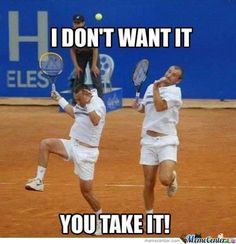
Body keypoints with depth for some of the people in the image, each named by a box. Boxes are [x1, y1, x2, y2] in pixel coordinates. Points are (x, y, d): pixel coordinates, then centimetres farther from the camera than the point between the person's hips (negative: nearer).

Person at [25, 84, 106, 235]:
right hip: (73, 145, 8)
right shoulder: (83, 105, 9)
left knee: (86, 191, -3)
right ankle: (39, 181, -11)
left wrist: (89, 103, -35)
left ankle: (101, 221, 17)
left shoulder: (98, 103, -15)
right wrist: (59, 99, 33)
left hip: (86, 152, -8)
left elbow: (95, 121, -37)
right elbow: (74, 113, 33)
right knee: (45, 144, -11)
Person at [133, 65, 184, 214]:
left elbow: (160, 107, -21)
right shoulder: (150, 87, 11)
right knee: (149, 184, 5)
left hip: (167, 141, -4)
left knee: (165, 179, -22)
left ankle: (173, 177, 15)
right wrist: (139, 107, 5)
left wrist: (156, 87, -13)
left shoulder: (175, 91, -7)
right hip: (148, 140, 5)